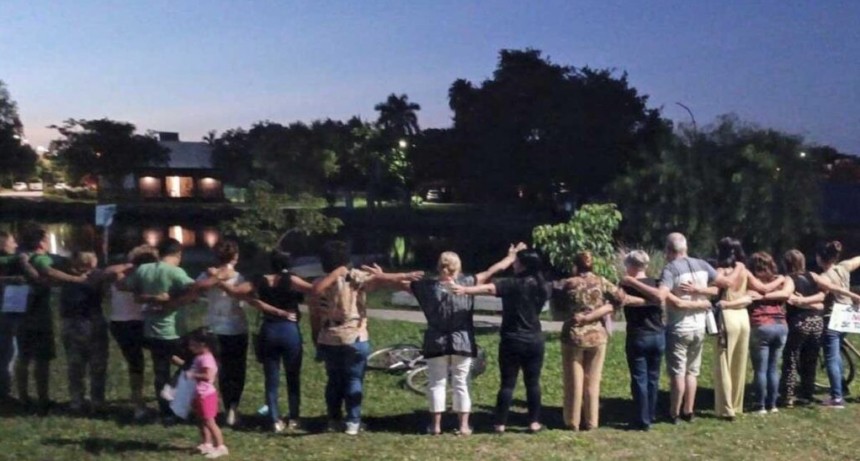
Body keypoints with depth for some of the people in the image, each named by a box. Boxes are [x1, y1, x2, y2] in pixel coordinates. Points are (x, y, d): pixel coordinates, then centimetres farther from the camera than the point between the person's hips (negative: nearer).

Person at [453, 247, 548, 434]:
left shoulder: (512, 284, -12)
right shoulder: (542, 287, 4)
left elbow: (490, 288, -29)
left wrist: (465, 290, -40)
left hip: (512, 341, -3)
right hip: (534, 341, 4)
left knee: (507, 383, 3)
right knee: (533, 383, 11)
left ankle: (501, 424, 5)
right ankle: (534, 422, 14)